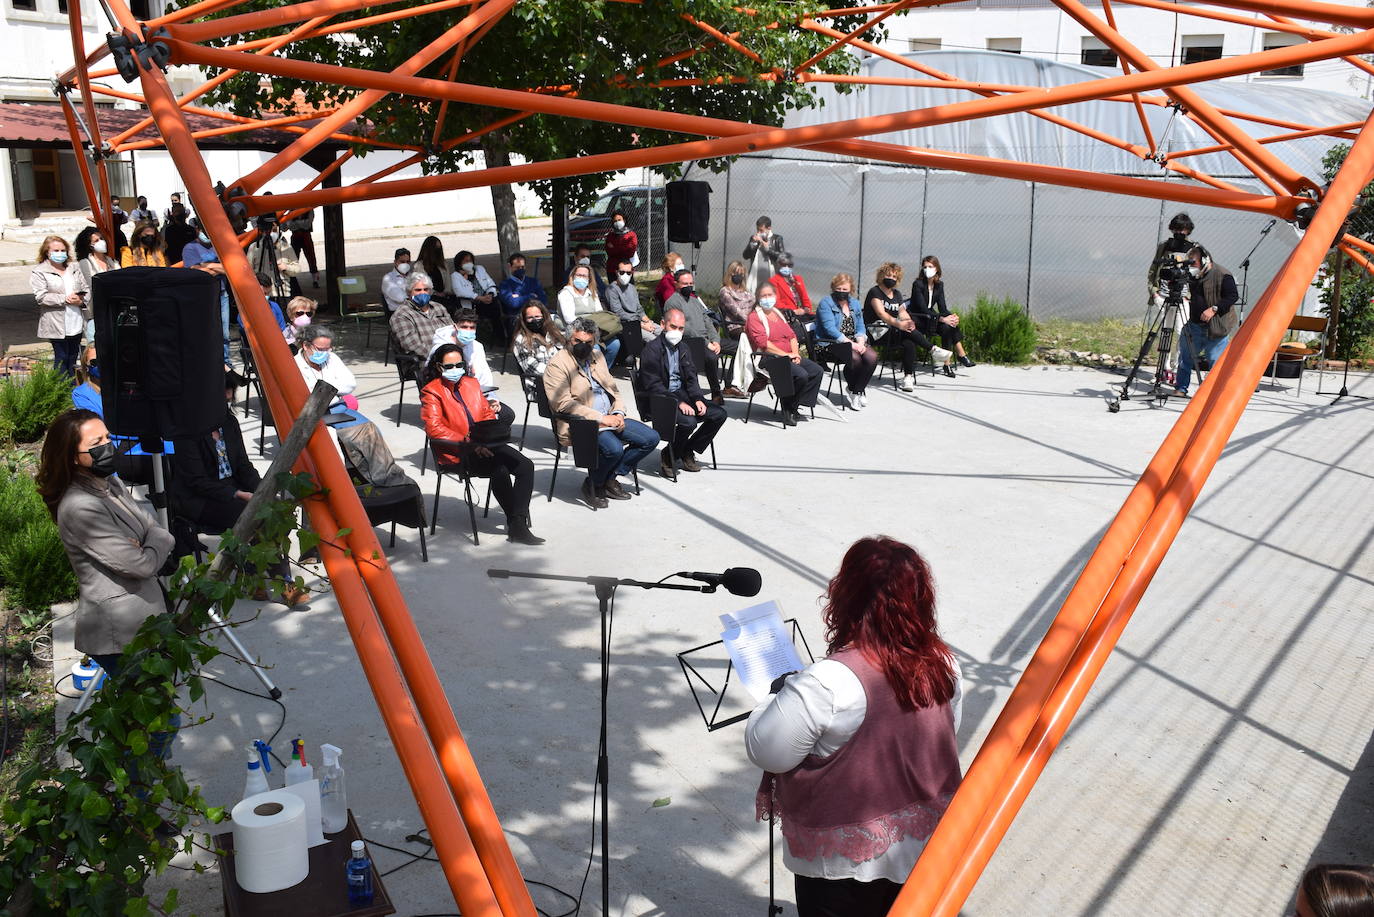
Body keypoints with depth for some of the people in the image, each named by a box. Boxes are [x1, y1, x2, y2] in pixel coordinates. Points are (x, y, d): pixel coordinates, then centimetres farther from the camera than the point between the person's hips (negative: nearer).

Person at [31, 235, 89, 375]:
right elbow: (41, 296, -12)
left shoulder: (74, 269, 14)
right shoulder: (39, 272, -2)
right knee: (61, 358, -2)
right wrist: (65, 299, -18)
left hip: (76, 323, 5)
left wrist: (81, 300, -10)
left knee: (73, 358, 13)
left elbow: (86, 290, 12)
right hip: (57, 325, -5)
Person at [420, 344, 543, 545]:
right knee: (500, 470, -31)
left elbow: (487, 414, 22)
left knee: (526, 466, -18)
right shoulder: (431, 392, -1)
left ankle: (518, 523, -21)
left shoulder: (472, 383, 20)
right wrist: (469, 443, -21)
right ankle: (514, 520, -13)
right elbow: (433, 428, -13)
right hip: (456, 453, -6)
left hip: (484, 445, 6)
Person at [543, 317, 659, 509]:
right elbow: (564, 404, -18)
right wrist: (601, 418, -21)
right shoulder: (557, 364, -8)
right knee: (614, 448, -33)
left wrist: (618, 413, 0)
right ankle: (592, 485, -4)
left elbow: (614, 389, 21)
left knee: (651, 438, -3)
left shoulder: (596, 356, 17)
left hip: (610, 418, 8)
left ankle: (610, 478, 7)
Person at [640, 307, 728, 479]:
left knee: (719, 414, -4)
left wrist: (697, 399, -7)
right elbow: (652, 386, -18)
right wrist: (679, 402, -24)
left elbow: (691, 379, 15)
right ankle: (668, 456, -5)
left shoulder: (683, 350, 14)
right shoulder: (652, 349, -11)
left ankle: (687, 452, 8)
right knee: (689, 421, -32)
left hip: (682, 396, 8)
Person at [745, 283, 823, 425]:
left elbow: (791, 335, 18)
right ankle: (787, 410, -10)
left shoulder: (778, 314, 23)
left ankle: (794, 407, -4)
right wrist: (786, 354, -18)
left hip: (790, 356, 9)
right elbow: (763, 343, -15)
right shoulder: (754, 318, -3)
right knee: (801, 375, -28)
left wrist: (795, 353, -2)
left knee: (817, 371, -6)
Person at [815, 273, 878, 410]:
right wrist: (851, 344, -21)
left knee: (872, 357, -22)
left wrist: (860, 342, -10)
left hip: (854, 341, 6)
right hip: (832, 342, -6)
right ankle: (852, 389, -3)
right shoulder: (826, 303, -4)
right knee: (855, 358, -32)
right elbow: (830, 328, -16)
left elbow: (860, 328, 13)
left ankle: (857, 390, -4)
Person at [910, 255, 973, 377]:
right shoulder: (918, 284, -14)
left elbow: (942, 307, 2)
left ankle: (947, 364, -23)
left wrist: (952, 316, -20)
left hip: (931, 317, 6)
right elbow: (923, 309, -21)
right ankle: (962, 356, -21)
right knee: (946, 327, -28)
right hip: (917, 320, -6)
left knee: (951, 325, -22)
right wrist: (942, 319, -29)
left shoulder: (939, 285, 6)